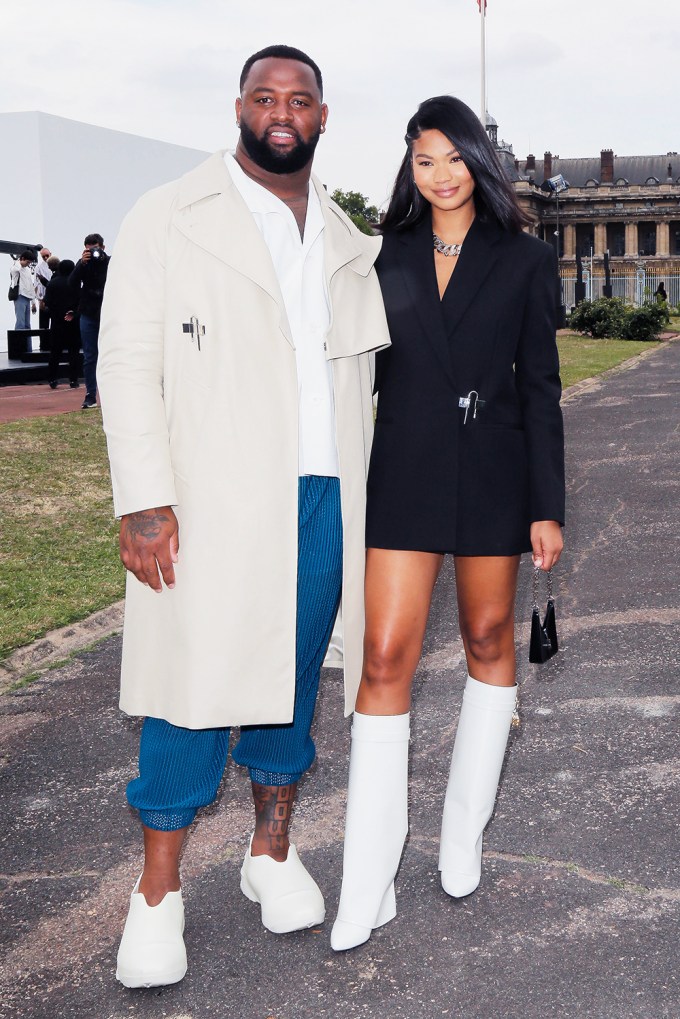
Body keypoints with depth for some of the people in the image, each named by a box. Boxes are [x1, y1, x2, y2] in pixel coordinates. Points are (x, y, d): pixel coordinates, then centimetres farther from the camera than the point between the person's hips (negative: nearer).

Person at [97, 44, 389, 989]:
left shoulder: (347, 241, 15)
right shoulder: (169, 219, 1)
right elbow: (127, 362, -5)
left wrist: (364, 497, 12)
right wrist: (144, 500, -14)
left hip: (324, 500, 5)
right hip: (211, 507, -4)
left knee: (292, 680, 12)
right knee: (196, 686, -3)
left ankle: (273, 853, 29)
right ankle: (158, 893, 10)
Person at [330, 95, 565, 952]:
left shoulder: (523, 261, 3)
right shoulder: (388, 256, 8)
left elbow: (541, 387, 1)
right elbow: (364, 372, 11)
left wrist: (548, 506, -4)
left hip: (493, 471, 0)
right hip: (404, 471, 1)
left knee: (488, 640, 11)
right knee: (385, 657, -7)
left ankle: (464, 832, 29)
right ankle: (368, 888, -3)